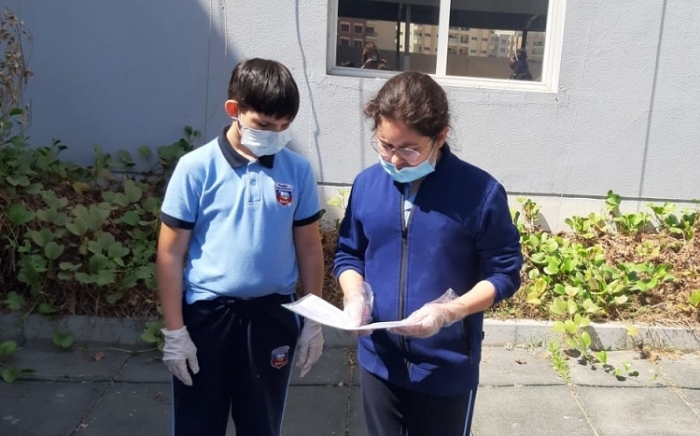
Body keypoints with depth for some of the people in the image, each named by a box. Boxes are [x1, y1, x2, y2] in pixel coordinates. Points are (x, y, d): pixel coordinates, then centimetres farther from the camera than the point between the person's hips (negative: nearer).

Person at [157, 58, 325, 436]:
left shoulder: (297, 170, -3)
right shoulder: (196, 168, -10)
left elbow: (309, 248, 5)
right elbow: (170, 254, -6)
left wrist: (313, 321, 6)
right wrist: (174, 331, -6)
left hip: (272, 314, 2)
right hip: (206, 314, -2)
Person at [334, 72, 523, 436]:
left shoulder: (481, 192, -14)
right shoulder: (366, 184, -3)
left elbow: (504, 273, -9)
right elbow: (348, 253, 8)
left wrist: (450, 311, -24)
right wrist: (355, 295, -12)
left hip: (448, 367, -3)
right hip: (379, 361, 3)